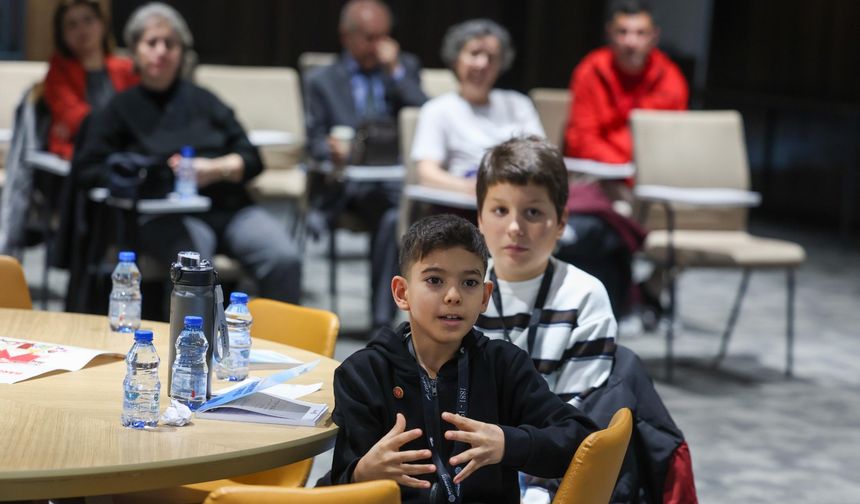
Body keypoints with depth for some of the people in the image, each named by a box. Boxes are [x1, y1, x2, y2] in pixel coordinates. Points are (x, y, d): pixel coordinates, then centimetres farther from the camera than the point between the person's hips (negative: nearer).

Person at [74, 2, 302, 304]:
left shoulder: (202, 101, 23)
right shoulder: (121, 110, 17)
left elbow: (251, 159, 15)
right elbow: (86, 169, 5)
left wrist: (216, 169, -7)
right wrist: (142, 175, -11)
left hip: (229, 206, 3)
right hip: (166, 215, -3)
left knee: (284, 260, -27)